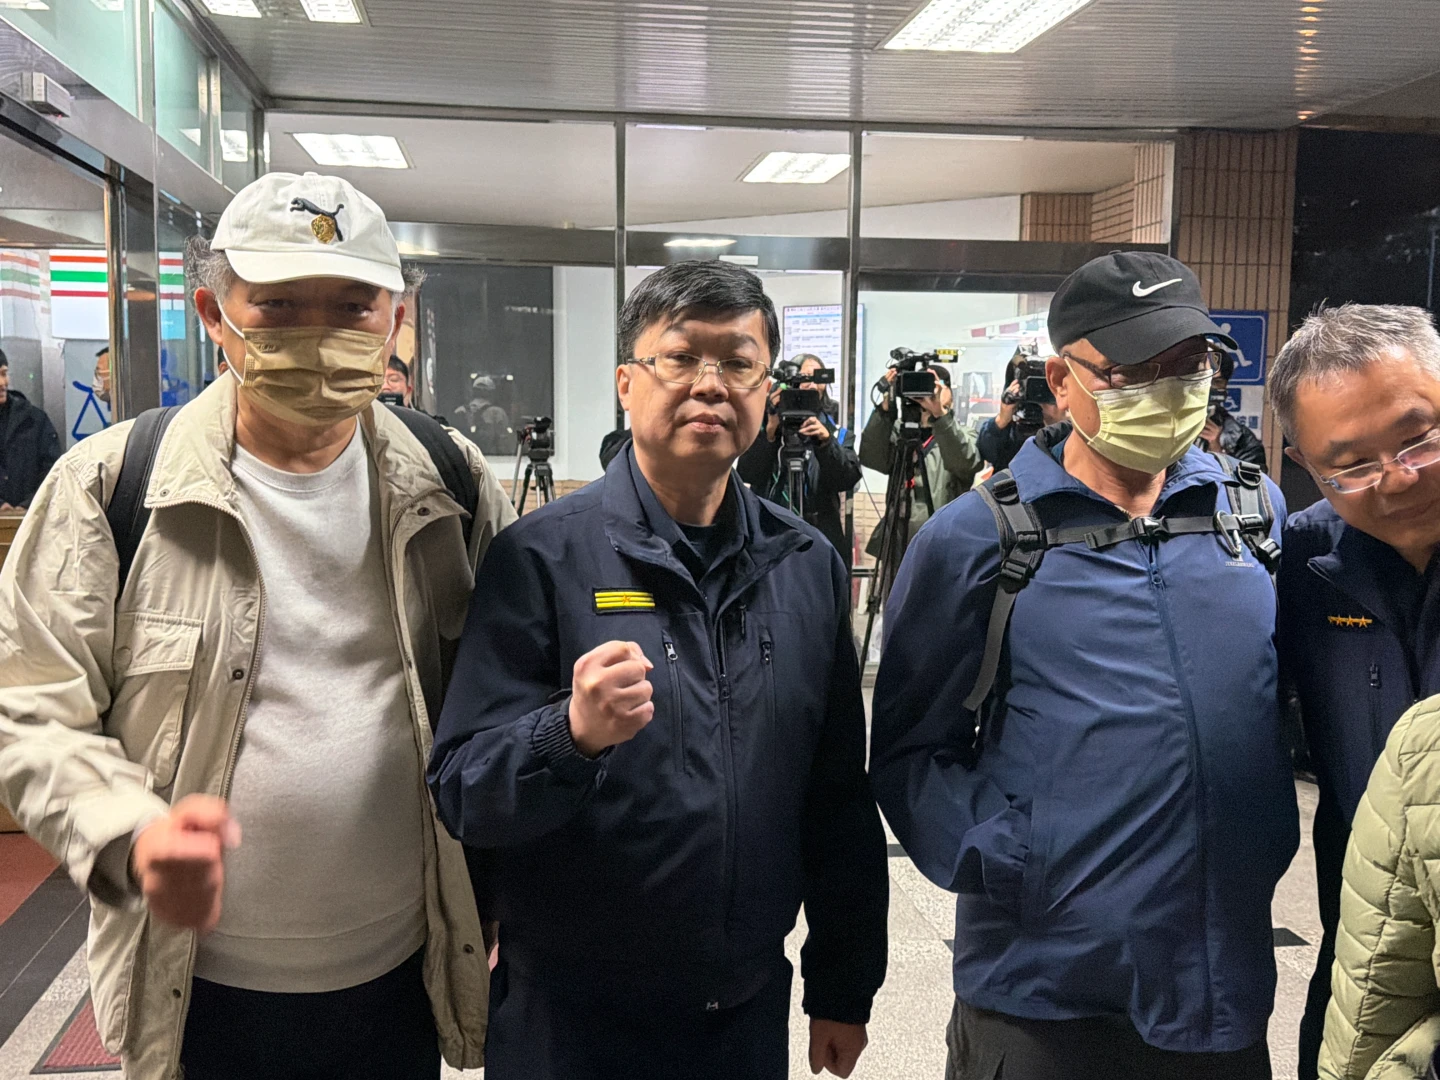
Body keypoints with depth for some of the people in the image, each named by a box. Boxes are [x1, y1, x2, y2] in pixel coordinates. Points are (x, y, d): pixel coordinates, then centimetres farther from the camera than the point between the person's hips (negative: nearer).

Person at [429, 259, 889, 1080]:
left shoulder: (807, 564, 0)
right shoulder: (544, 556, -13)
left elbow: (840, 796, 6)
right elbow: (463, 793, -15)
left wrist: (844, 989, 10)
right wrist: (573, 735, -34)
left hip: (752, 1009, 4)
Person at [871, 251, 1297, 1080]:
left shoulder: (1259, 508, 4)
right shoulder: (975, 539, -7)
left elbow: (1301, 696, 16)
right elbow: (911, 745, -4)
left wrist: (1273, 833, 5)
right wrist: (999, 858, -16)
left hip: (1232, 979, 4)